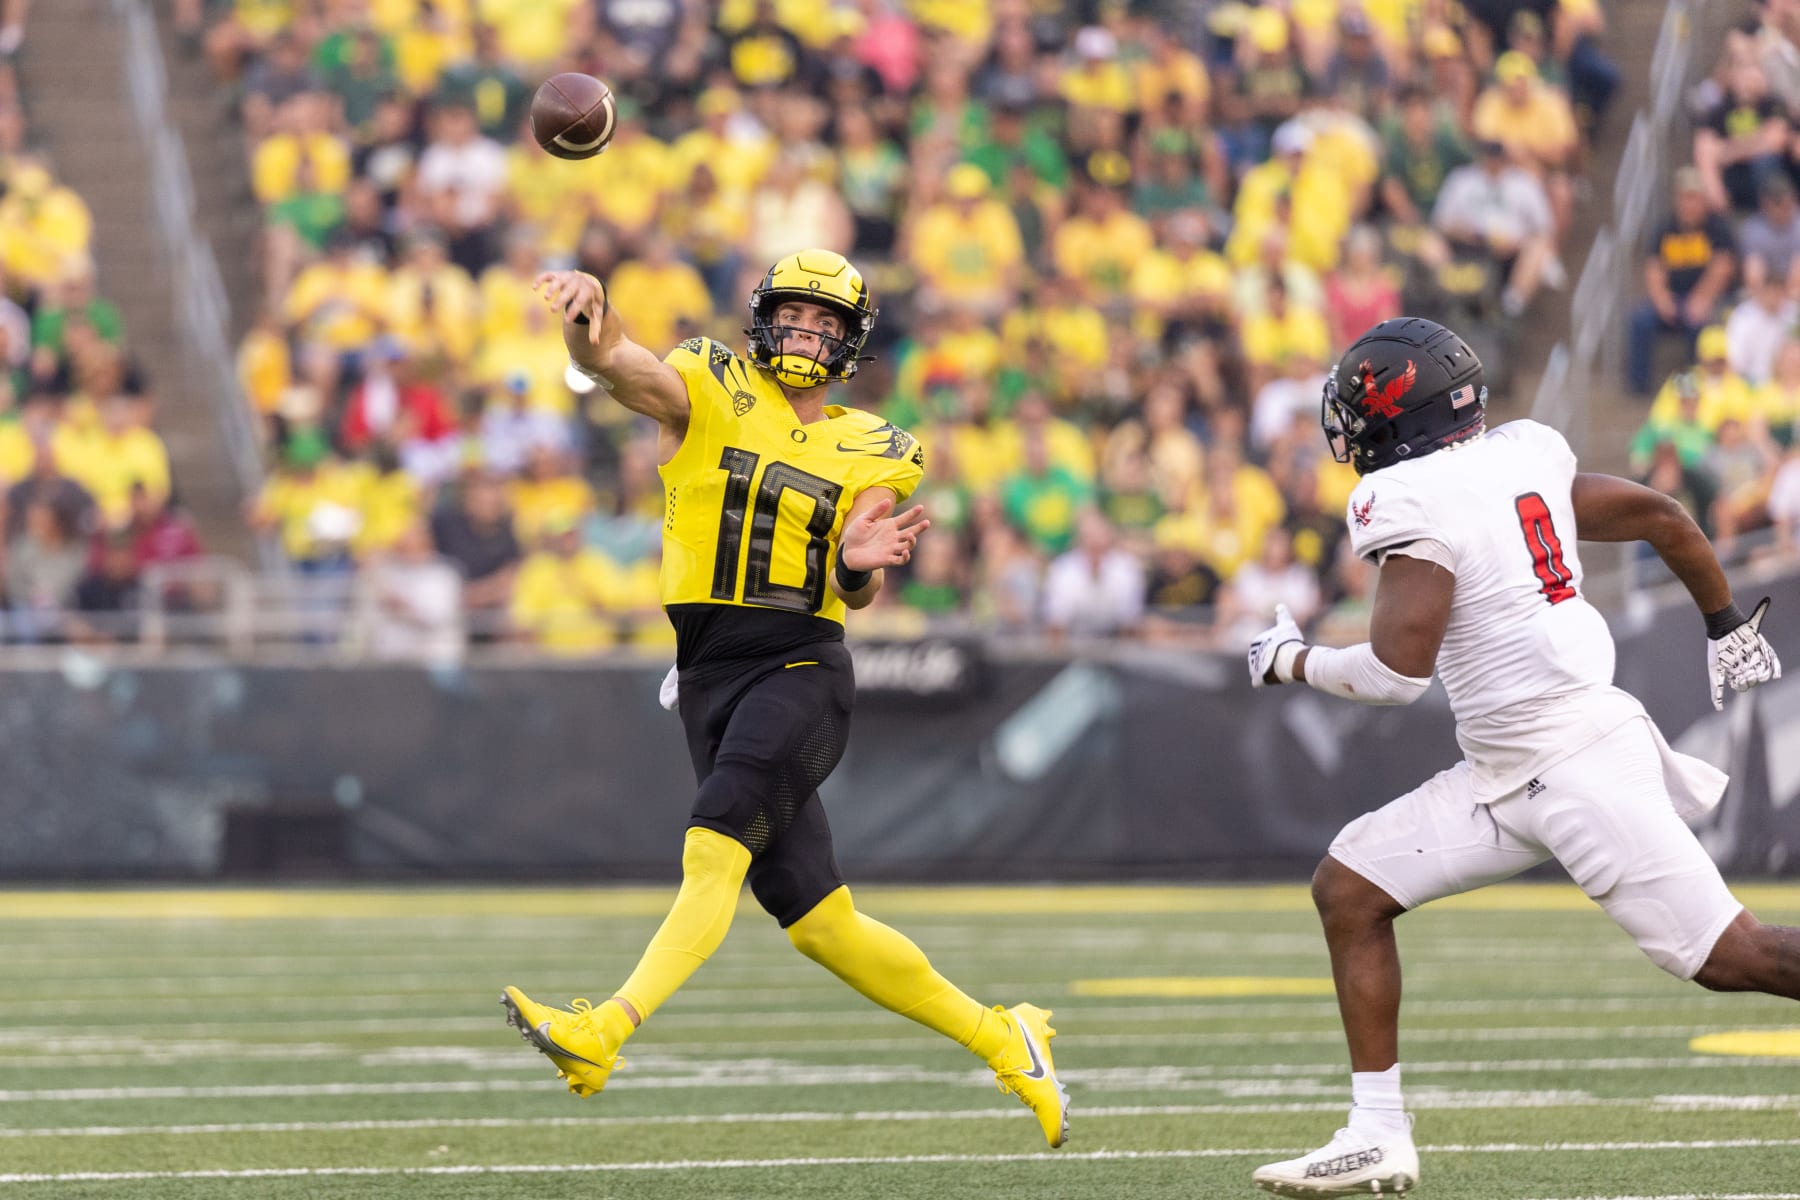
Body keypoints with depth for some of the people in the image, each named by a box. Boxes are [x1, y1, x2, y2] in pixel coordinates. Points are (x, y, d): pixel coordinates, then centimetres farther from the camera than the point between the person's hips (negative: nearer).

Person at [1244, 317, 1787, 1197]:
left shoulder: (1414, 503, -15)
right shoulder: (1522, 458, 9)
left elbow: (1398, 672, -19)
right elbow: (1660, 516, 15)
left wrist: (1292, 662, -1)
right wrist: (1726, 624, 30)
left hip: (1580, 764, -10)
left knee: (1730, 957, -9)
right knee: (1348, 889, 7)